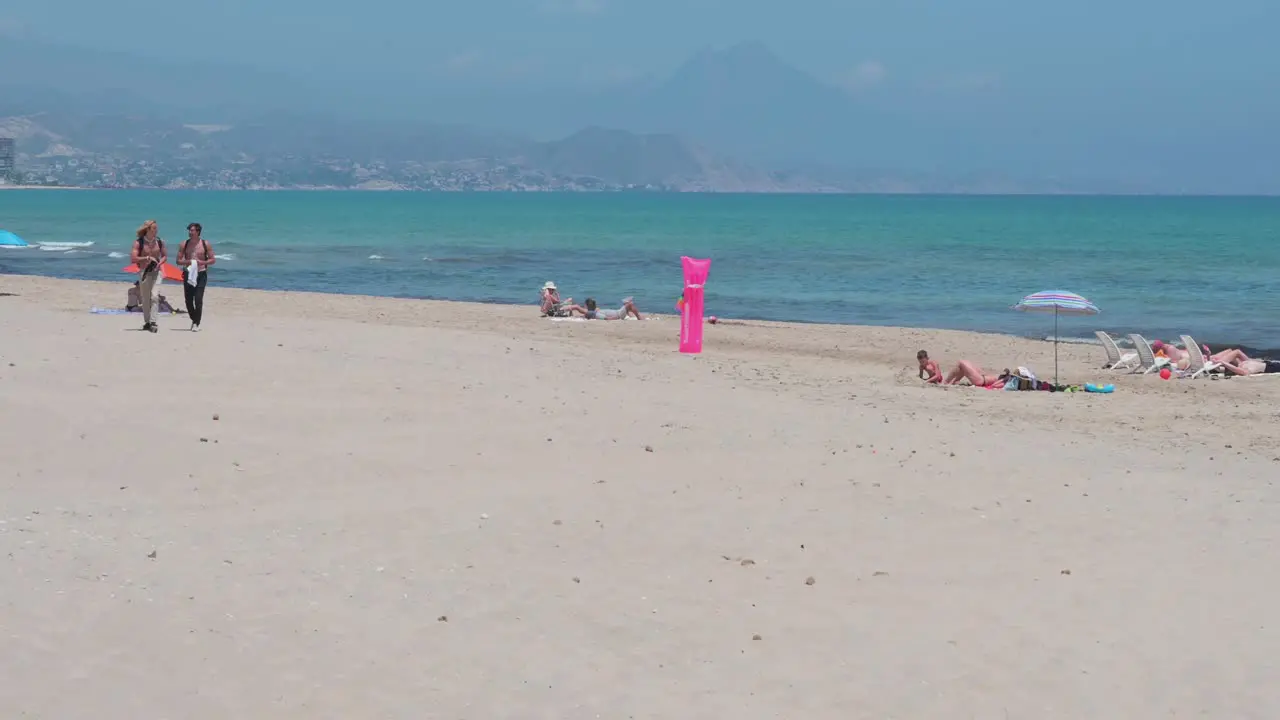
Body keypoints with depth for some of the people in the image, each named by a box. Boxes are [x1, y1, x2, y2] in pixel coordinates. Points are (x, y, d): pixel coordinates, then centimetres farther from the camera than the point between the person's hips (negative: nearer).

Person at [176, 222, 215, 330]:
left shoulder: (205, 244, 0)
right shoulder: (184, 244, 5)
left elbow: (213, 260, 2)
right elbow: (178, 260, 6)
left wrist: (201, 262, -15)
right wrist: (188, 262, -14)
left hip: (201, 274, -3)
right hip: (188, 274, 3)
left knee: (198, 299, -13)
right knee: (188, 299, 4)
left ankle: (196, 323, -7)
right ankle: (194, 320, 25)